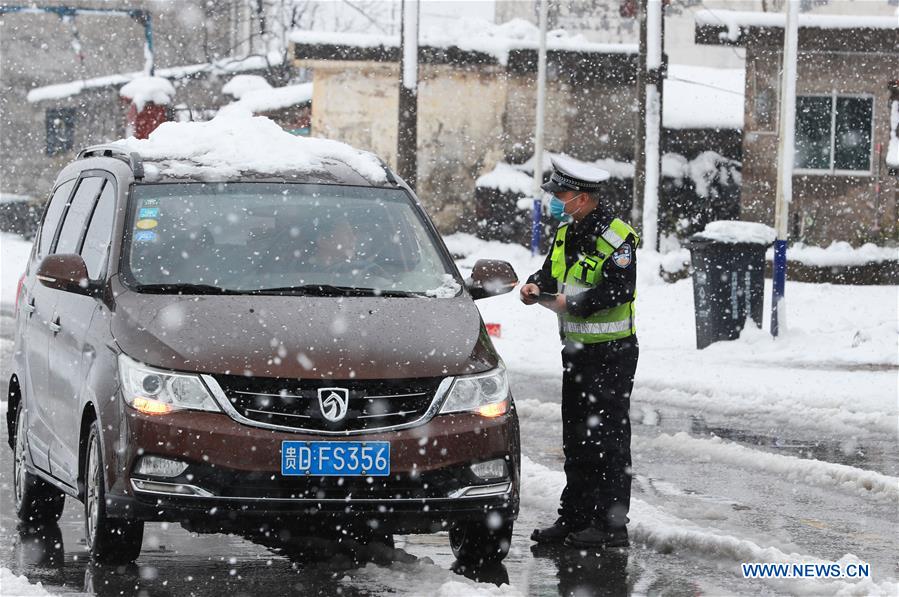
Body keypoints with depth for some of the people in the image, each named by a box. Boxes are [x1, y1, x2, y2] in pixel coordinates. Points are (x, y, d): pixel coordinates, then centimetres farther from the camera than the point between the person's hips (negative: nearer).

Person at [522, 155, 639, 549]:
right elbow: (553, 271, 21)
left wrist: (574, 304, -22)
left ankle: (612, 525, -4)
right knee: (576, 438, 14)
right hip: (577, 350, 9)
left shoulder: (616, 237, -16)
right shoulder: (566, 232, 12)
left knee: (608, 438, -7)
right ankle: (574, 517, 21)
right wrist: (537, 285, -1)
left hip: (611, 353, -9)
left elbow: (620, 289, -24)